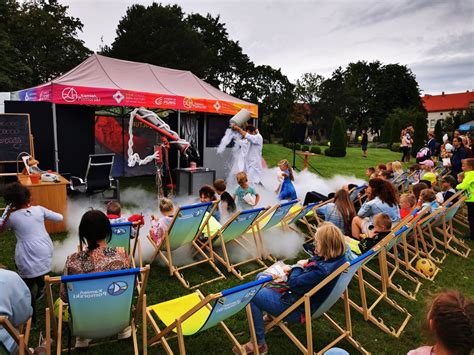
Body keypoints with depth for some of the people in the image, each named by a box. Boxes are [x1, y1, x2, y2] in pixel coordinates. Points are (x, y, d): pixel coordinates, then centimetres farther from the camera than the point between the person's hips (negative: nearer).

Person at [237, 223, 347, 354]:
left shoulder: (323, 271, -38)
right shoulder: (337, 256, -9)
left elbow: (294, 283, -27)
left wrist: (298, 266, -9)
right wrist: (292, 268, -5)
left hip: (298, 309, -10)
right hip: (298, 293, 10)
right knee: (260, 277, 18)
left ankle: (259, 344, 7)